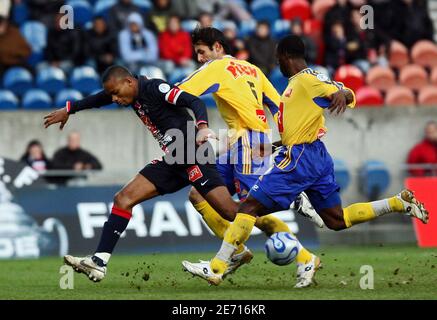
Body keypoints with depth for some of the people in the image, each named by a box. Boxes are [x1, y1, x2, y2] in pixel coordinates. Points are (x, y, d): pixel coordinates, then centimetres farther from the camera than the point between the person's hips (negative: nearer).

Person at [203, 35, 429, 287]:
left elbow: (349, 95, -20)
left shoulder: (307, 79, -11)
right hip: (317, 158, 10)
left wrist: (343, 94, -43)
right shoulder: (296, 83, 18)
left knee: (250, 207, -10)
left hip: (300, 158, -10)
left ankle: (217, 267, -13)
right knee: (337, 220, 12)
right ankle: (399, 203, 8)